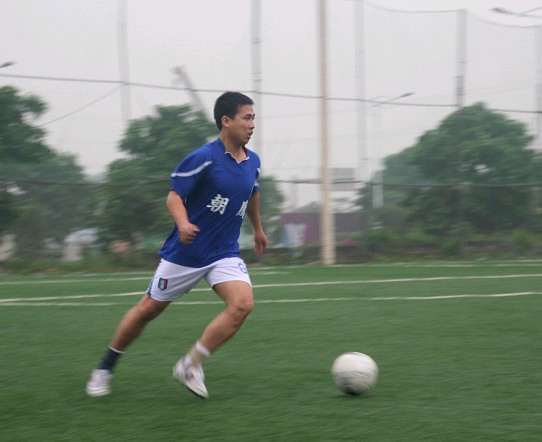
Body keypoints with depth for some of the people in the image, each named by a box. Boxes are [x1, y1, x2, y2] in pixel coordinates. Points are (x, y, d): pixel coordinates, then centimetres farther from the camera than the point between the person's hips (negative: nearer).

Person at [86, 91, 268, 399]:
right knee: (148, 310, 7)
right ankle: (105, 368, 29)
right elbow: (175, 196, -16)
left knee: (243, 304, -21)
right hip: (184, 253, -4)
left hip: (225, 254, 5)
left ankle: (191, 366, -8)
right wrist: (182, 223, -35)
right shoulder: (203, 158, -16)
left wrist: (258, 229, 35)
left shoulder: (253, 162, 3)